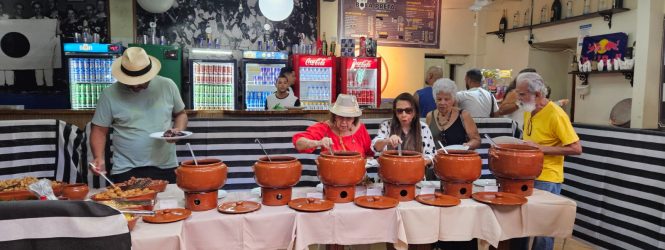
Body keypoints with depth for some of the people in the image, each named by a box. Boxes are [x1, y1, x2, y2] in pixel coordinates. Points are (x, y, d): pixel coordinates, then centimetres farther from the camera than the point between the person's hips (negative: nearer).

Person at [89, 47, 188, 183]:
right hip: (126, 172, -1)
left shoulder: (167, 86, -1)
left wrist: (179, 130, -7)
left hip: (166, 168, 1)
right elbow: (99, 130, 1)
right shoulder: (110, 94, -5)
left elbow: (180, 114, 13)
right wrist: (99, 158, -14)